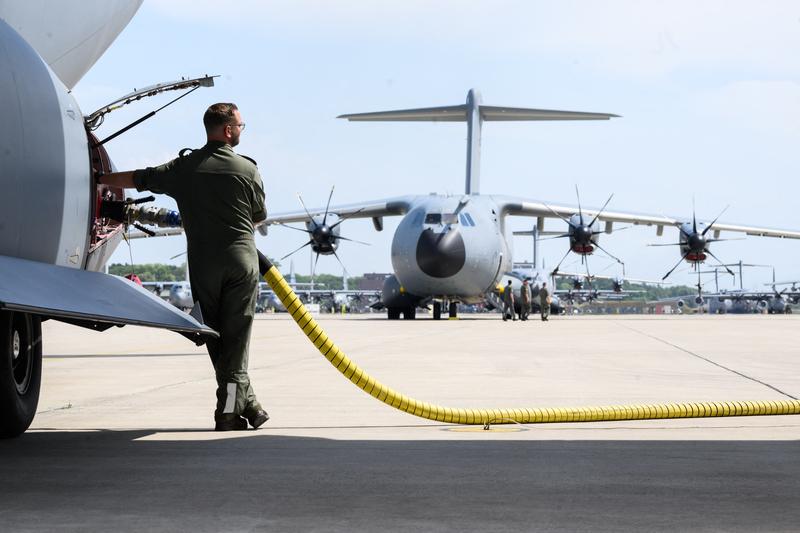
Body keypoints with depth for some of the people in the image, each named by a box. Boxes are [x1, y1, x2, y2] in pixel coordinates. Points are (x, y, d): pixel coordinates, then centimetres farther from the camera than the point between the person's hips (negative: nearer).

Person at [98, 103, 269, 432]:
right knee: (235, 337, 1)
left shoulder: (184, 167, 2)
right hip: (241, 259, -2)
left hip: (203, 262, 2)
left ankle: (246, 405, 12)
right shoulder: (247, 169, -2)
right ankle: (230, 411, -4)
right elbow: (259, 216, 9)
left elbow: (135, 179, 8)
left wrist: (97, 179, 23)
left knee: (217, 335, 10)